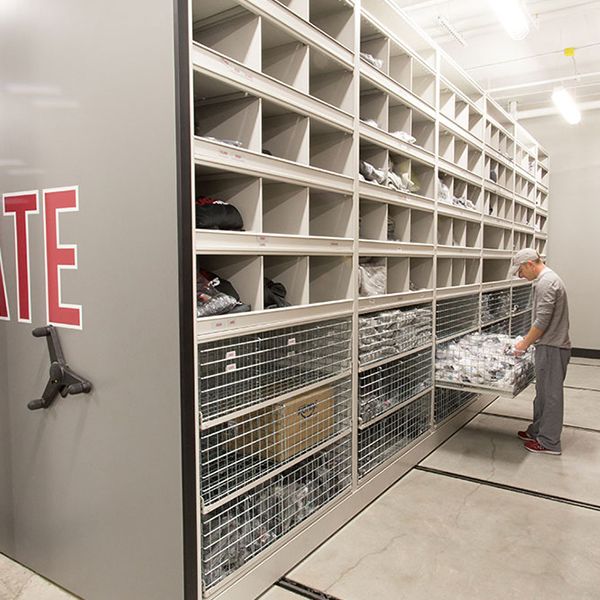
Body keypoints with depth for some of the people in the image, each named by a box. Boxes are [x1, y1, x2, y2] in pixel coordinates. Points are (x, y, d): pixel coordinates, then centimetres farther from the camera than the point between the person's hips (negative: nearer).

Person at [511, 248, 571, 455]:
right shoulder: (547, 279, 14)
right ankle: (537, 431, 29)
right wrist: (527, 340, 18)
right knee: (543, 392, 18)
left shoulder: (546, 283, -19)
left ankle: (549, 442, 9)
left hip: (551, 347, -10)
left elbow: (542, 321, -22)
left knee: (550, 394, -1)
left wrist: (525, 344, -11)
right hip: (549, 345, 10)